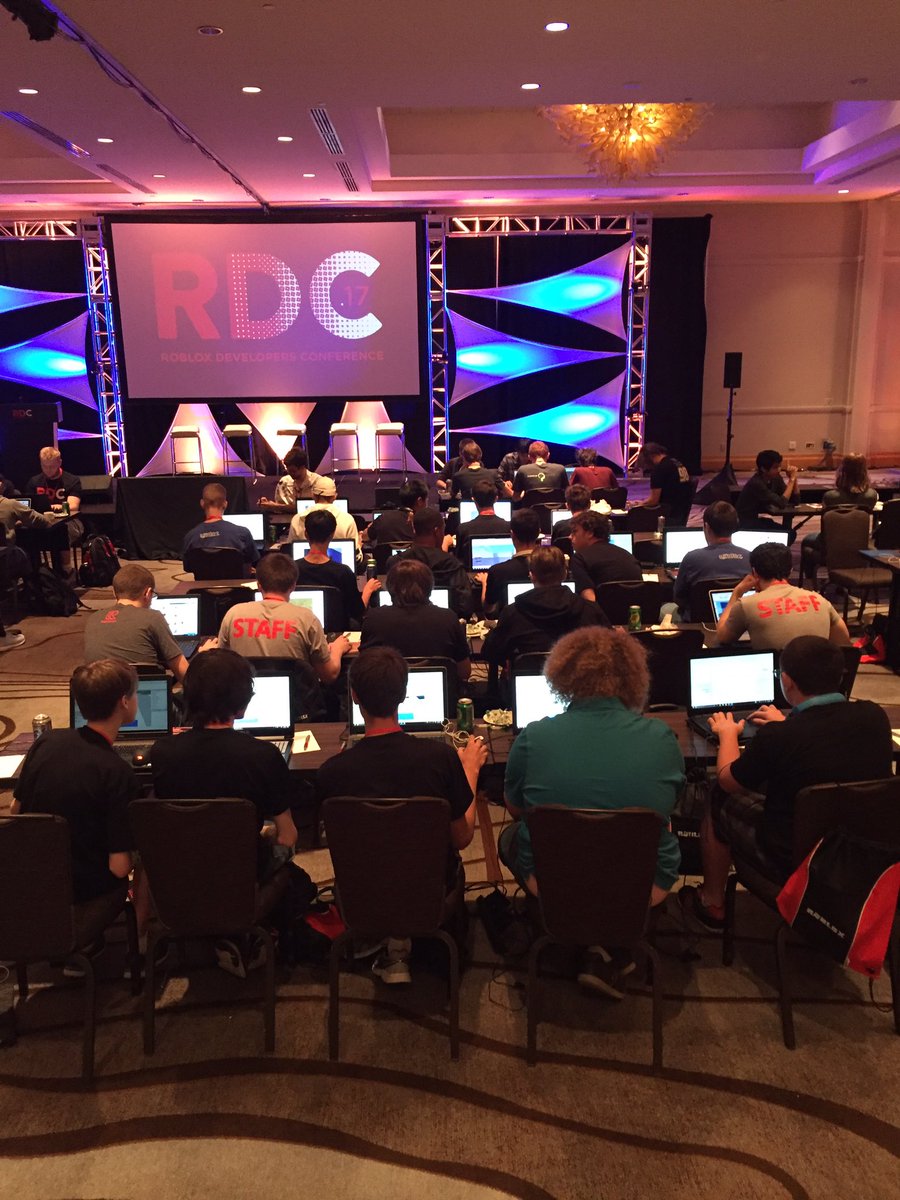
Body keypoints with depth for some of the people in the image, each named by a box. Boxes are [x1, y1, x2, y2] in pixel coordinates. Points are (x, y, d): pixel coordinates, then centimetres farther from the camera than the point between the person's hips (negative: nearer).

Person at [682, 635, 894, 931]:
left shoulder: (777, 737, -28)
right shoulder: (875, 716, -13)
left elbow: (728, 781, -8)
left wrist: (728, 733, 10)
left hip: (796, 865, -5)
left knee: (720, 800, 16)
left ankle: (712, 902, 33)